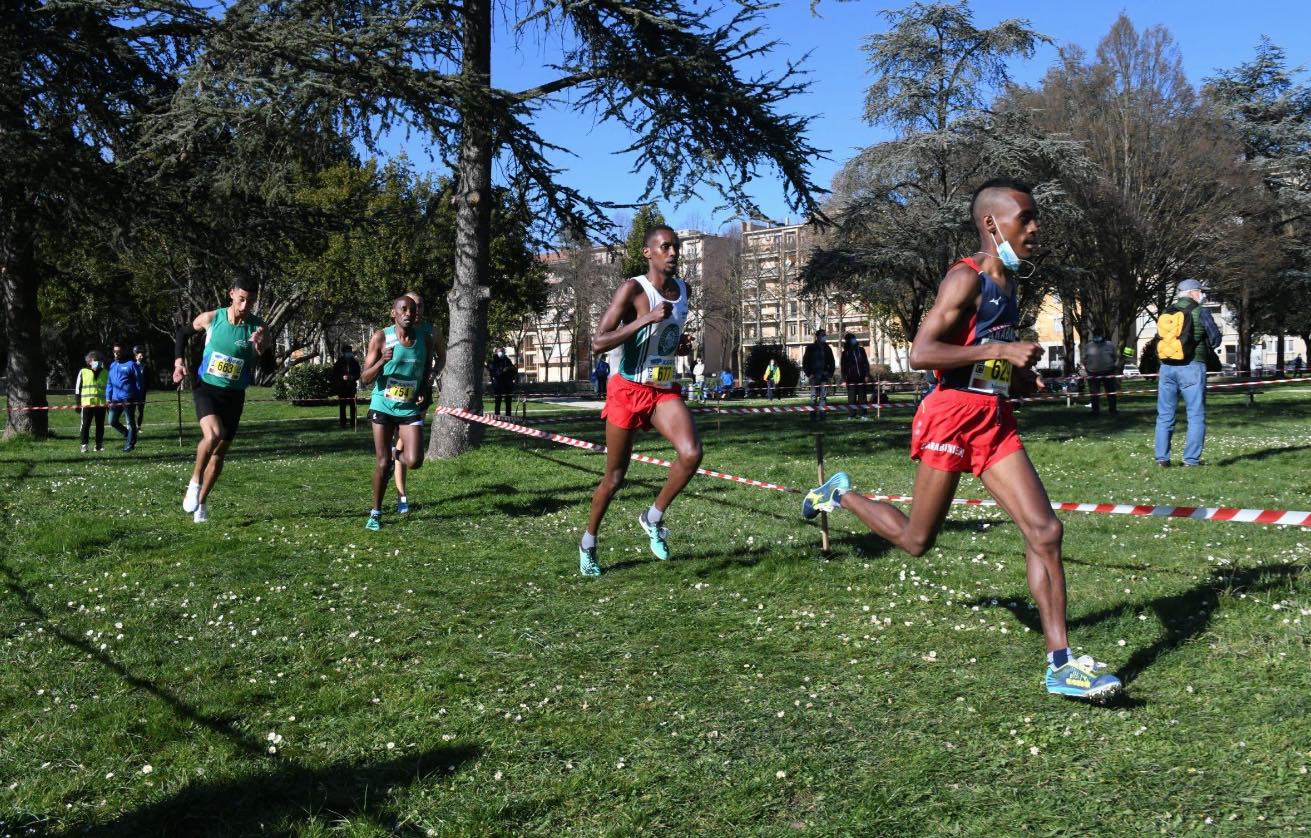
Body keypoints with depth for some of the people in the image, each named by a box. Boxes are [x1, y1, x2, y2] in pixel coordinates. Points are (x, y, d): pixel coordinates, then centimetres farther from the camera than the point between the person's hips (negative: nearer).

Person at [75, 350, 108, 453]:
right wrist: (78, 404, 2)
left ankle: (99, 444, 14)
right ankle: (84, 445, 5)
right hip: (86, 403, -2)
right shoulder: (83, 372, 3)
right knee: (85, 425, 0)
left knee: (100, 425, 7)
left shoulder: (105, 373, 11)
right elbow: (77, 388, 6)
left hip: (101, 404, 2)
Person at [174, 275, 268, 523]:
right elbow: (182, 334, 12)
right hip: (207, 388, -2)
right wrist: (179, 361, 1)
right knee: (212, 434, -28)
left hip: (234, 395, 2)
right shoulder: (211, 318, -8)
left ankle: (201, 502, 27)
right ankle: (194, 483, -5)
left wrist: (259, 349, -39)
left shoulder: (257, 327, -9)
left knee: (220, 451, 9)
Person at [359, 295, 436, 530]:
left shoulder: (425, 339, 0)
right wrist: (381, 361, -27)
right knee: (382, 463, -1)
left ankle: (395, 453, 25)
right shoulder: (381, 338, -9)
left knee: (414, 461, -12)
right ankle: (375, 513, 17)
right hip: (383, 406, -2)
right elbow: (365, 378, -9)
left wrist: (425, 391, -3)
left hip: (410, 408, 2)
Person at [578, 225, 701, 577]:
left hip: (665, 389, 5)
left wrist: (680, 346, 5)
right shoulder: (632, 290, -14)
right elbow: (598, 343, -21)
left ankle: (654, 518, 3)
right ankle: (588, 542, 28)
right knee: (615, 477, 5)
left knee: (691, 453, -20)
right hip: (628, 389, -5)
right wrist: (646, 319, -28)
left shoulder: (683, 290, 8)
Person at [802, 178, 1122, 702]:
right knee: (917, 540, 5)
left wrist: (1020, 377, 11)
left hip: (995, 419, 8)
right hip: (953, 413, -8)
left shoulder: (1007, 284, 17)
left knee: (1045, 531, -5)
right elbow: (919, 353, -20)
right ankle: (841, 494, 32)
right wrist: (1000, 350, -21)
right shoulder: (966, 279, -11)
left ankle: (1060, 664, -2)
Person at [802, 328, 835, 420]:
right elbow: (805, 362, 3)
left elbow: (831, 362, 18)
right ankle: (813, 415, -3)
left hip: (824, 376, 3)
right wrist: (809, 374, -6)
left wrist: (830, 373, 4)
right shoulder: (810, 348, 4)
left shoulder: (827, 349, 13)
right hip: (814, 376, -3)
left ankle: (822, 414, 0)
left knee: (823, 396, -2)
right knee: (814, 396, -5)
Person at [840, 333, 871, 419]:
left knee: (862, 396, 3)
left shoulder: (861, 350, 8)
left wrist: (866, 375, 3)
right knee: (851, 398, -2)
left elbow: (866, 363, 10)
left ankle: (863, 414, 7)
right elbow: (843, 367, 3)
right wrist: (844, 379, -3)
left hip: (861, 377, 2)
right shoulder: (845, 353, 2)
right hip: (851, 378, -2)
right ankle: (851, 415, 3)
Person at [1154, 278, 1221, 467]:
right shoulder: (1200, 312, -2)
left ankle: (1162, 457, 4)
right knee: (1196, 415, 3)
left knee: (1164, 414, 8)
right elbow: (1215, 338, 0)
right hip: (1191, 367, -4)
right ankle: (1191, 459, -1)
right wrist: (1205, 348, 19)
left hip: (1167, 366, 4)